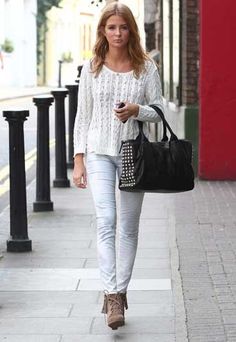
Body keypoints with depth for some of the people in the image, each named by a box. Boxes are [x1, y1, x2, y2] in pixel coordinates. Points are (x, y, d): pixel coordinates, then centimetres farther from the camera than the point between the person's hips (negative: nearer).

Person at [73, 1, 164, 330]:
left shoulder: (146, 67, 2)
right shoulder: (92, 68, 4)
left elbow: (159, 110, 4)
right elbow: (83, 116, 6)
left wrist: (136, 110, -18)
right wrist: (79, 159, 0)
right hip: (99, 153, -1)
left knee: (128, 226, 8)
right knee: (106, 222, -14)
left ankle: (119, 291, 21)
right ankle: (112, 296, -17)